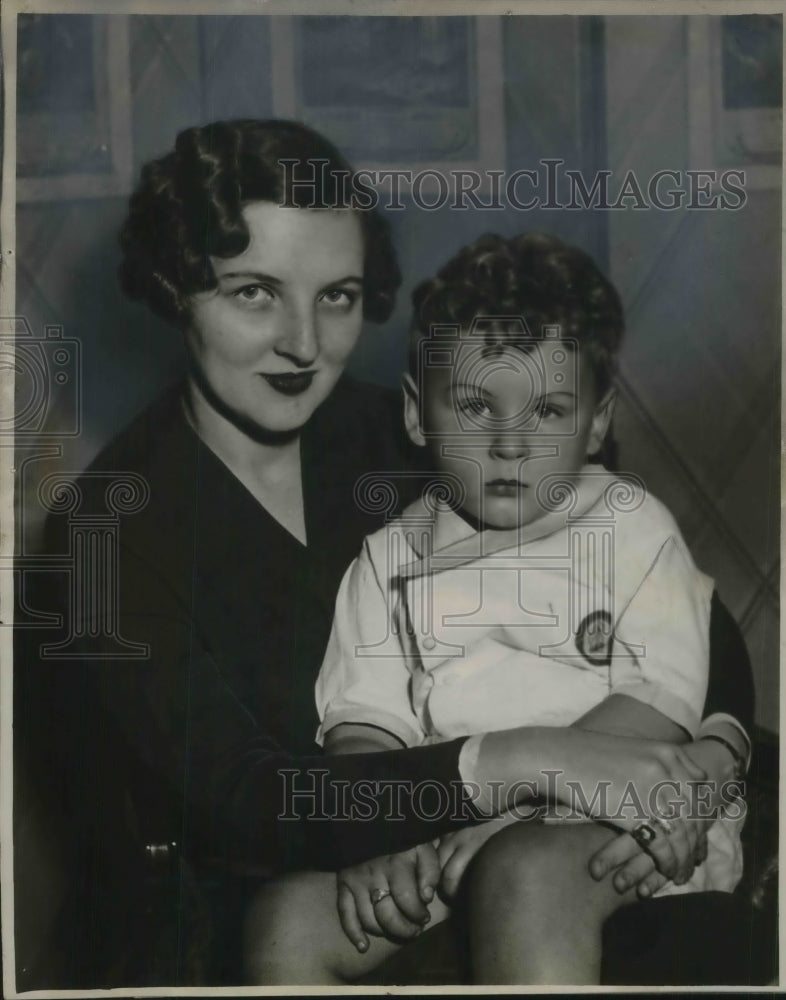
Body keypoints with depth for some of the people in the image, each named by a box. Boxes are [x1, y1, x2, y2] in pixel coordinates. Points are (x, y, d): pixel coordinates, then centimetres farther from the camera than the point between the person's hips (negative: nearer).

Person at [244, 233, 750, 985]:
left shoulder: (631, 528, 4)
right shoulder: (391, 557, 13)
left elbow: (662, 701, -8)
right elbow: (362, 718, 5)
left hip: (611, 810, -3)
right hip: (438, 808, 4)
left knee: (521, 873, -35)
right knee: (289, 915, -17)